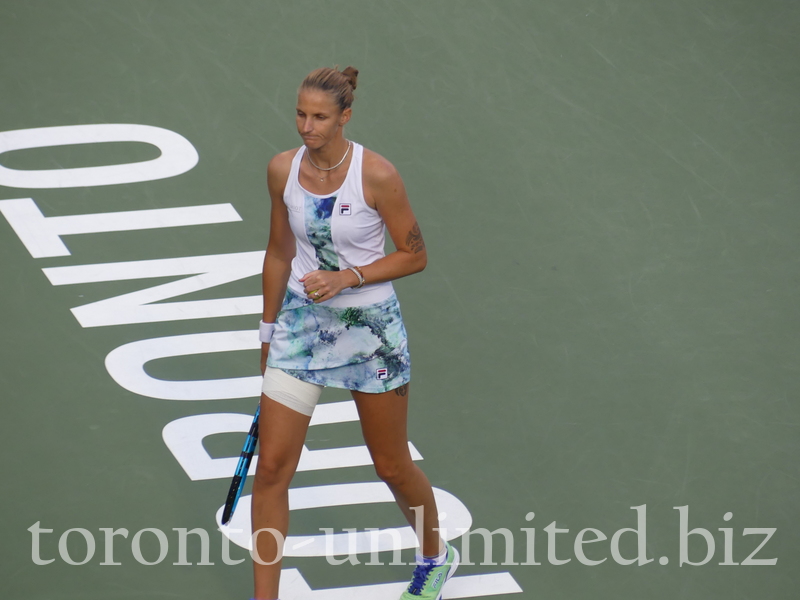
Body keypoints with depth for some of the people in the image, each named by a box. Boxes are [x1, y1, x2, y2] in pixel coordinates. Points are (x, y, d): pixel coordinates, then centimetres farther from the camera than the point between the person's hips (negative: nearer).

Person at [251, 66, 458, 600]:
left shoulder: (377, 175, -18)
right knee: (271, 468, -4)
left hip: (371, 327, -3)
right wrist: (269, 329, 15)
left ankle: (436, 555, 42)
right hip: (302, 323, 3)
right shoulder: (283, 170, -5)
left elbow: (414, 255, -10)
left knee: (392, 466, 13)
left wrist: (347, 277, -22)